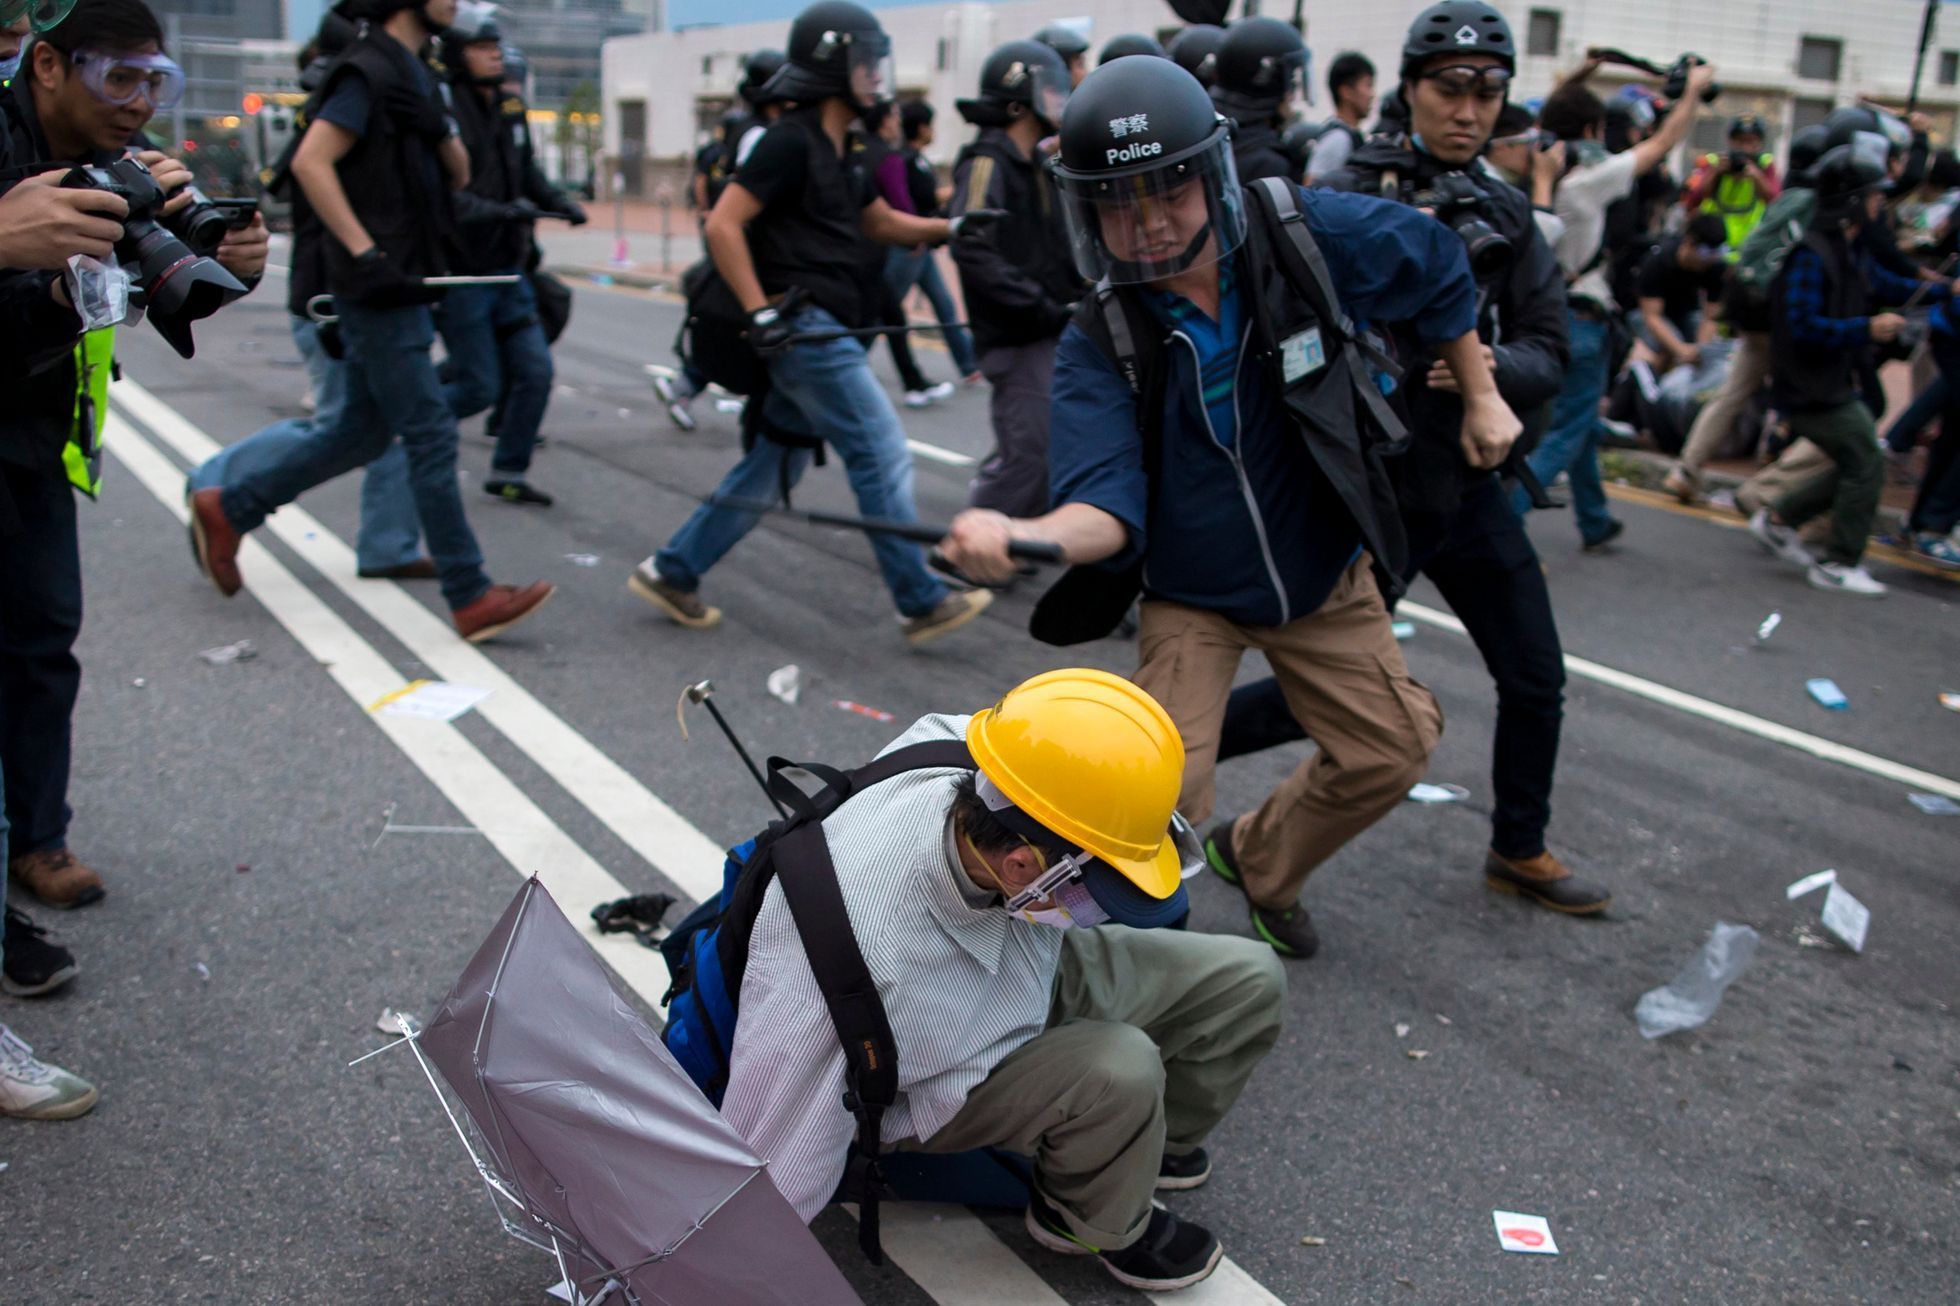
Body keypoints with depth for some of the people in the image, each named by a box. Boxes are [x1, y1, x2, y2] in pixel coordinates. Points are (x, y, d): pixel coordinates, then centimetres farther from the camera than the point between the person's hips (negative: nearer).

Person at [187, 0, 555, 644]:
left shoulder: (410, 71, 17)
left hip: (399, 283, 10)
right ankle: (471, 600, -4)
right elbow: (310, 162, -21)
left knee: (364, 431, 16)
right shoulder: (370, 71, -12)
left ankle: (226, 509, 27)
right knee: (431, 434, -8)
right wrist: (366, 253, -23)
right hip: (378, 287, -10)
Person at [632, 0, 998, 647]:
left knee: (776, 464, 13)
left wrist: (951, 227, 14)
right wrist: (761, 312, -20)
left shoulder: (836, 152, 18)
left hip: (819, 334, 10)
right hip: (804, 328, -10)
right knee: (883, 456, -7)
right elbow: (723, 224, -17)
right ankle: (921, 604, 0)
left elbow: (883, 222, 29)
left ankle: (672, 571, 21)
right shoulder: (793, 139, -11)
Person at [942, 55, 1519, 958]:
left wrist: (1481, 397, 5)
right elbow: (1107, 505, -35)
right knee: (1160, 803, -18)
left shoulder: (1303, 234, -19)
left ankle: (1258, 861, 37)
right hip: (1190, 598, -3)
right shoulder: (1098, 345, -23)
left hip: (1322, 576, 3)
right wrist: (1022, 536, -57)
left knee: (1393, 749, 10)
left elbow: (1435, 267, 1)